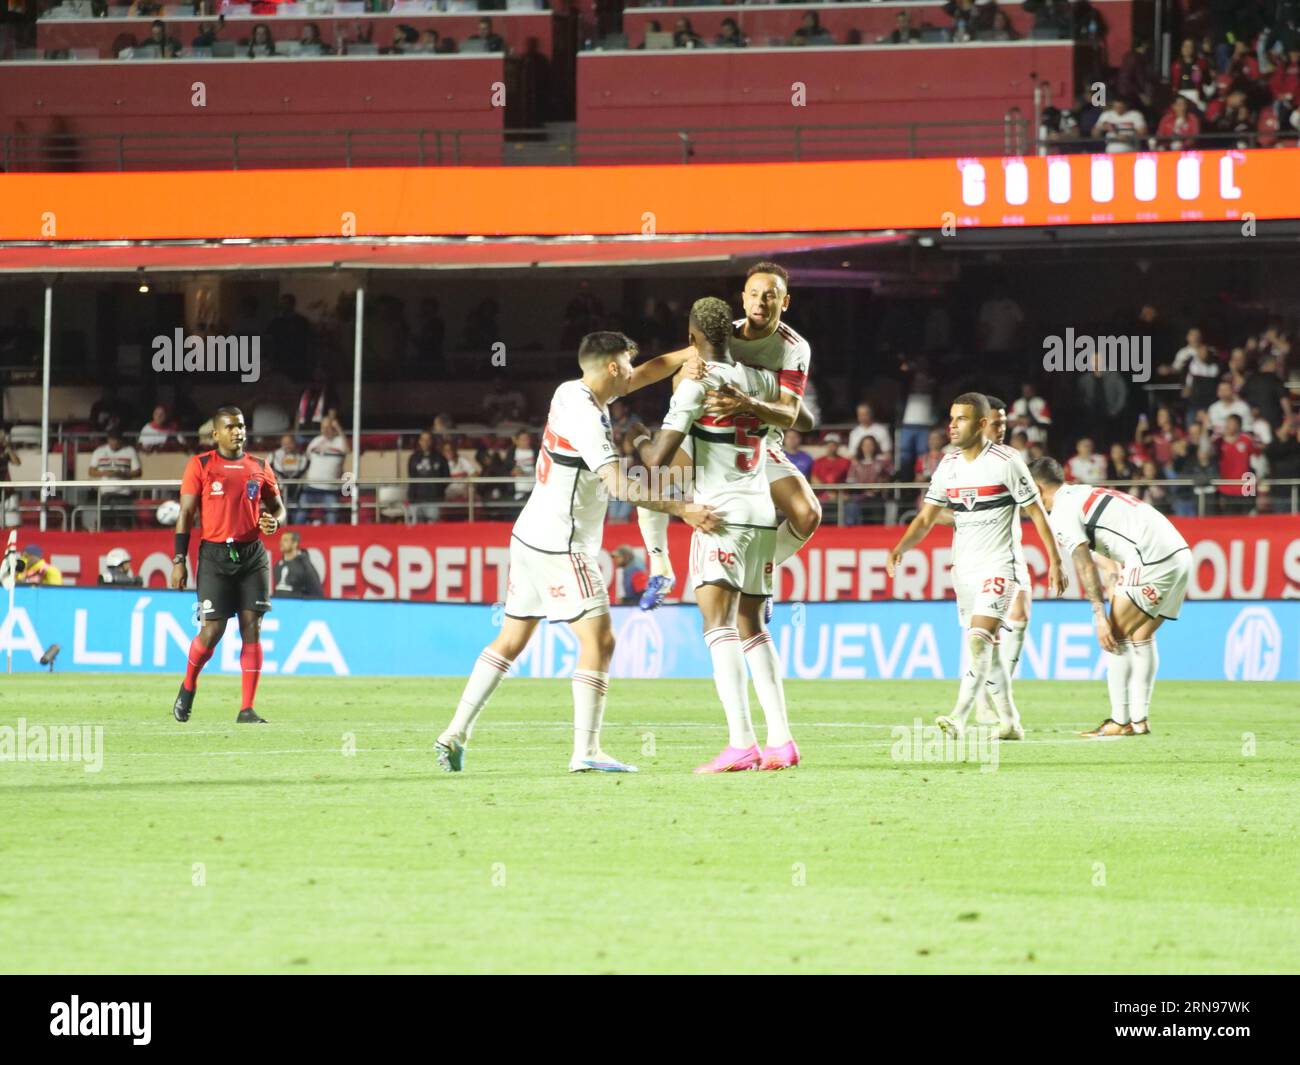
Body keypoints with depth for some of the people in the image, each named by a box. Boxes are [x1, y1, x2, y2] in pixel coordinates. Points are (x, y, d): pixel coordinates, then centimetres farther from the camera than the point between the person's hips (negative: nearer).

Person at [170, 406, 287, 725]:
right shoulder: (200, 466, 1)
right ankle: (188, 687, 23)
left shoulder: (260, 468, 9)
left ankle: (247, 710, -1)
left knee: (252, 627, -4)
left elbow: (278, 508, 19)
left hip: (252, 555, 3)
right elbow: (186, 514, 1)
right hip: (215, 554, -3)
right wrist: (179, 560, -5)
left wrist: (274, 522, -6)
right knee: (213, 630, -6)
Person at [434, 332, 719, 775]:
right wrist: (682, 510, -26)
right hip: (559, 546, -10)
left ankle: (455, 735, 13)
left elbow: (627, 382, 25)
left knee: (511, 639, 14)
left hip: (531, 537, 10)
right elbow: (619, 485, -27)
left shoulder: (570, 392, 7)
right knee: (598, 639, -10)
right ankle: (586, 751, -16)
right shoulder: (586, 417, -20)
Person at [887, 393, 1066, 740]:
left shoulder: (1005, 462, -10)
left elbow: (1036, 513, -5)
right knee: (988, 650, 11)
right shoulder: (948, 467, 6)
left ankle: (958, 718, -28)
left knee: (979, 640, -20)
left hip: (998, 565, -6)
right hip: (963, 567, 6)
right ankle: (1009, 722, 21)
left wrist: (1054, 561, -7)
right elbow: (926, 518, 8)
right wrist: (900, 549, -10)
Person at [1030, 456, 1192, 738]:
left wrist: (1100, 616, -12)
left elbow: (1086, 567, -10)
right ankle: (1139, 720, 17)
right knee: (1141, 636, 18)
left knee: (1115, 637, -1)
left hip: (1153, 561, -9)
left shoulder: (1062, 512, -1)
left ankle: (1120, 722, -2)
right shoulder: (1086, 493, 27)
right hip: (1180, 554, 9)